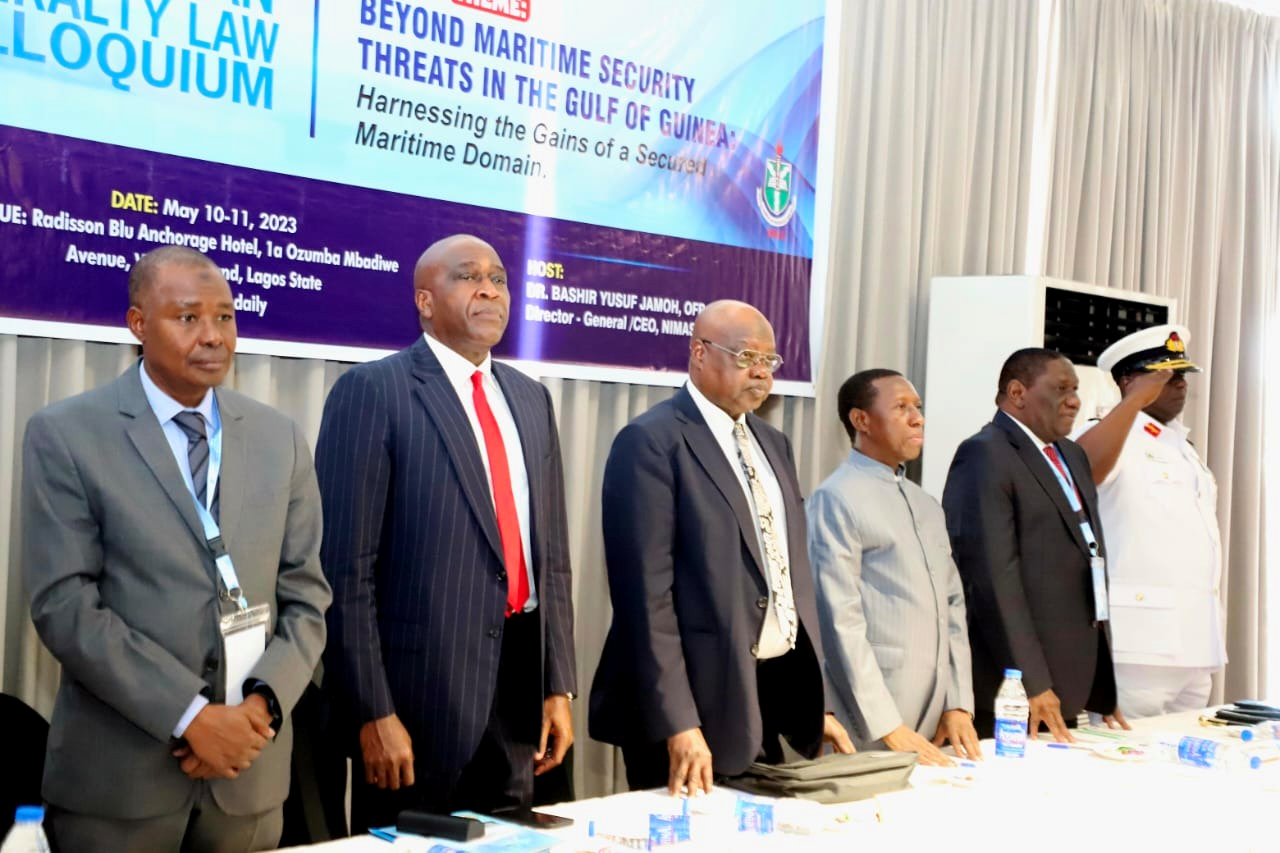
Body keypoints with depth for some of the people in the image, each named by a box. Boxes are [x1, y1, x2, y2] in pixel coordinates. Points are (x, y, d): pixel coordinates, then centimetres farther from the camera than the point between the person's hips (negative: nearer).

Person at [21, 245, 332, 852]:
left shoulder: (280, 439, 8)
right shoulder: (65, 434, -4)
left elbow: (305, 597, 7)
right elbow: (65, 605, -10)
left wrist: (263, 702, -10)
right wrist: (190, 716, -15)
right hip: (116, 777, -3)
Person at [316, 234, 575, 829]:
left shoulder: (531, 399, 13)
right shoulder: (374, 391, -8)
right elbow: (347, 568, -12)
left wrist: (558, 686, 11)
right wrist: (371, 712, -15)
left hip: (519, 682, 6)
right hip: (422, 683, -6)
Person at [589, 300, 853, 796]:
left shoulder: (773, 445, 15)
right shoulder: (652, 442, -10)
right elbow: (647, 592, -16)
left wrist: (815, 704, 15)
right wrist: (678, 724, -21)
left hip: (779, 695, 8)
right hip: (700, 700, -7)